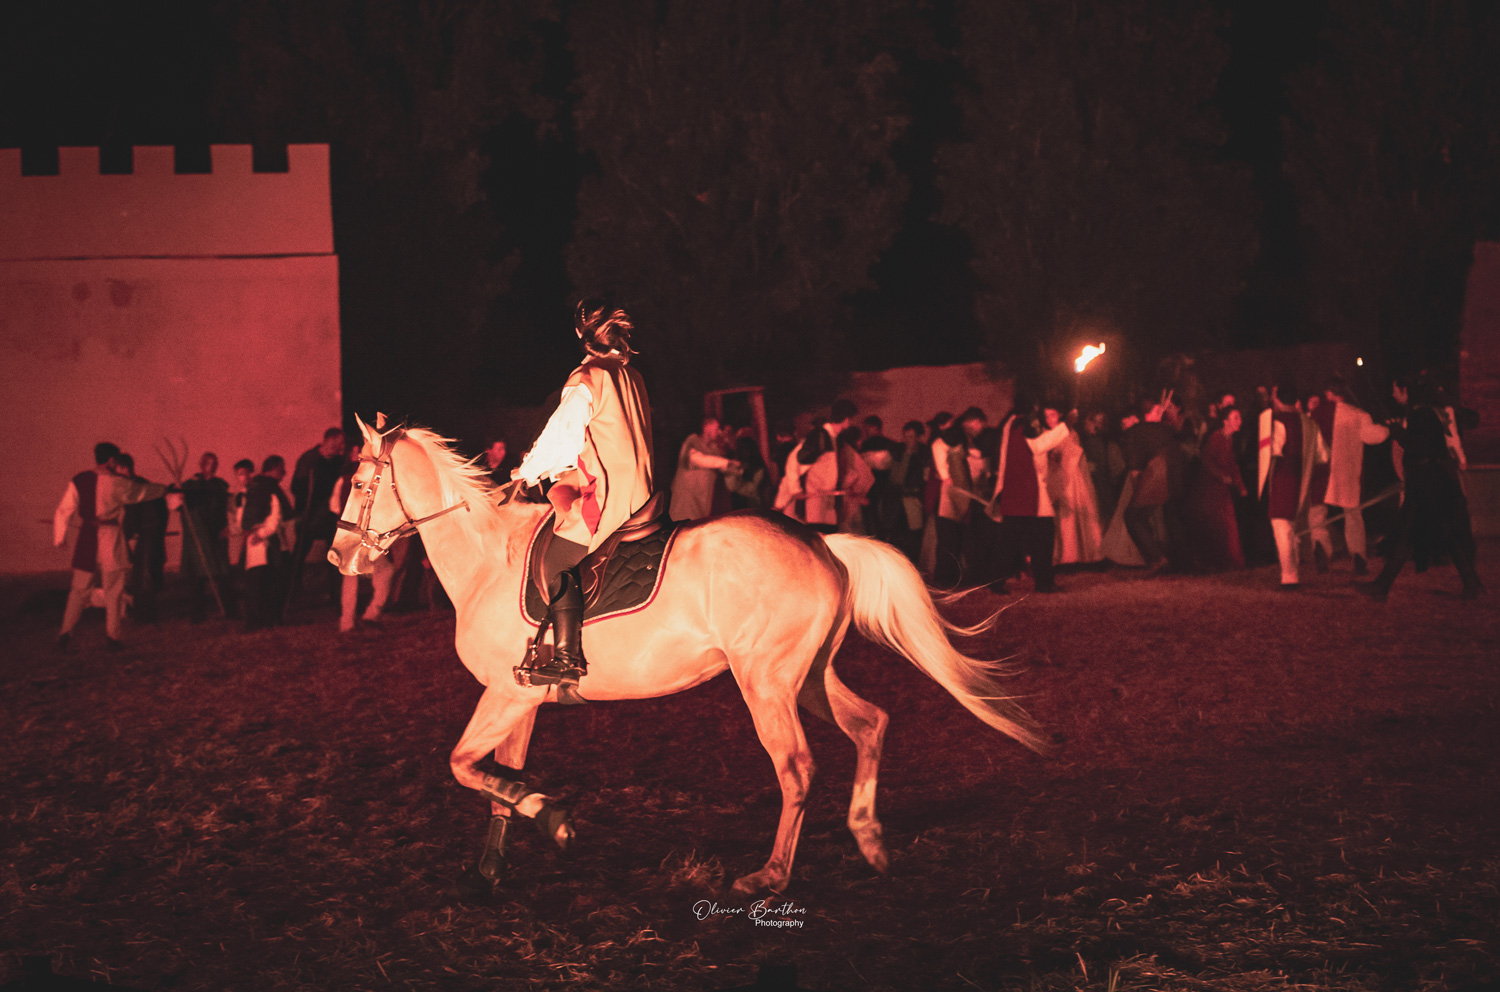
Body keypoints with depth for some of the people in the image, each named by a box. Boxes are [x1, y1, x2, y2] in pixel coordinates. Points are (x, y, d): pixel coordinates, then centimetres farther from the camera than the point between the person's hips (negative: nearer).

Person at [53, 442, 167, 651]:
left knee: (79, 589, 10)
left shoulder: (79, 481, 2)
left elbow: (63, 512, 4)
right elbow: (143, 491, 8)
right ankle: (112, 636, 10)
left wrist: (59, 538, 14)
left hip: (86, 540, 3)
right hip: (111, 540, -3)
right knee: (114, 590, 7)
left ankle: (66, 631, 0)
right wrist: (165, 489, 26)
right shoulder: (118, 483, -8)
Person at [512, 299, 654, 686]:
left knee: (555, 561, -9)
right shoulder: (631, 376, 14)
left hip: (604, 495, -9)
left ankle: (567, 656, -19)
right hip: (639, 491, 9)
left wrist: (528, 474, 10)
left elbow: (562, 435, -7)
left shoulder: (586, 381, -11)